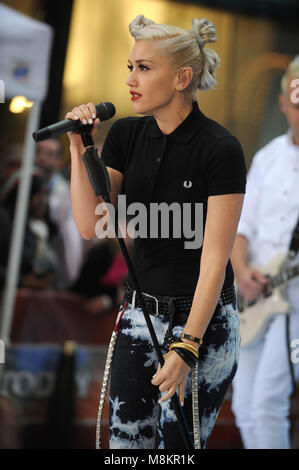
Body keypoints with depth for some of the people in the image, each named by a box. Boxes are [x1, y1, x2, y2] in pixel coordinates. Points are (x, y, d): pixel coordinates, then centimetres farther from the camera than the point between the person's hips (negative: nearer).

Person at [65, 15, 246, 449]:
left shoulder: (220, 149, -16)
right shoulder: (126, 136, 3)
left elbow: (214, 259, -18)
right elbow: (90, 226, -3)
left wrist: (185, 348, -21)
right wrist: (79, 148, -12)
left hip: (201, 318, -6)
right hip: (141, 314, 6)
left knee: (178, 445, -2)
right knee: (126, 443, 5)